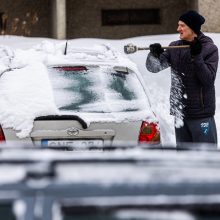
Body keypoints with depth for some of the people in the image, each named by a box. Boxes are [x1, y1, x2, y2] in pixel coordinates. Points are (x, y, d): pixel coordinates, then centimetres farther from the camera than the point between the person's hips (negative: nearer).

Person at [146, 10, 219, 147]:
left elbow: (208, 79, -13)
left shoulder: (210, 49, -6)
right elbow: (154, 67, 4)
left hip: (202, 114, -5)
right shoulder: (175, 48, 7)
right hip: (180, 113, 5)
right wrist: (154, 55, -17)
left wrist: (197, 57, -22)